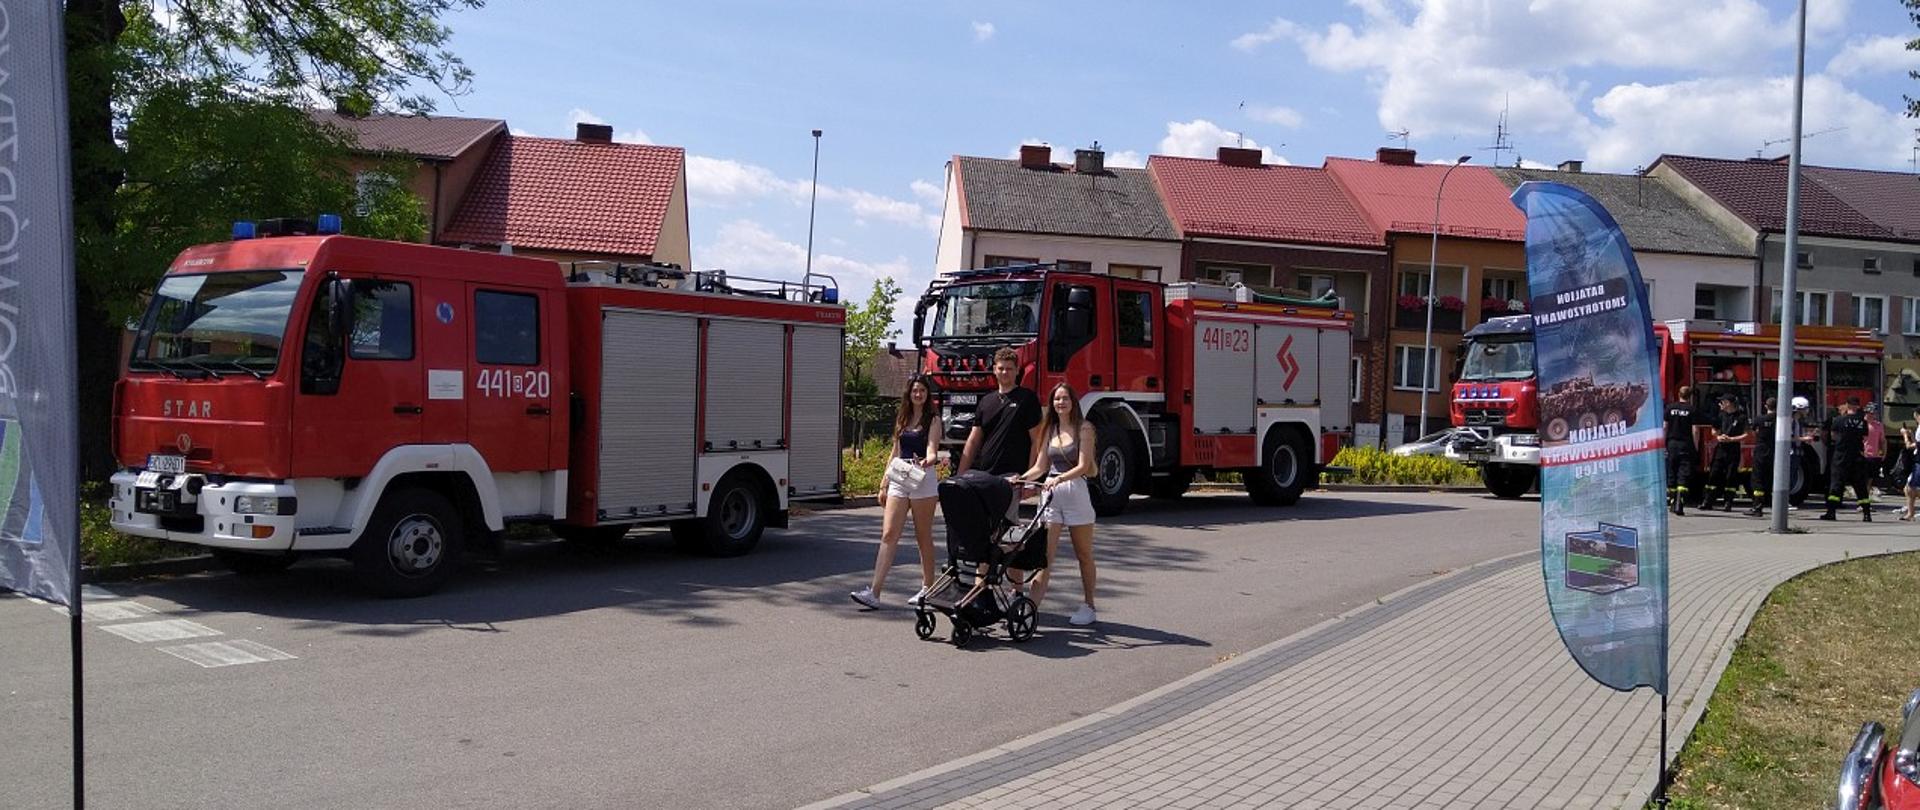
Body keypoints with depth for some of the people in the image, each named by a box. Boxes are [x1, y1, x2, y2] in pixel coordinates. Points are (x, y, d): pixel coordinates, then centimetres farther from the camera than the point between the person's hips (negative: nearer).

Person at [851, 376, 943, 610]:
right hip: (899, 479, 5)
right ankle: (874, 592, -10)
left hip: (923, 479, -4)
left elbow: (932, 448, -12)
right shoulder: (902, 419, 16)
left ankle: (927, 588, 17)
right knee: (888, 534, -5)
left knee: (923, 536, 4)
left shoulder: (933, 420, 1)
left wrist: (927, 461, -36)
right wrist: (884, 484, 16)